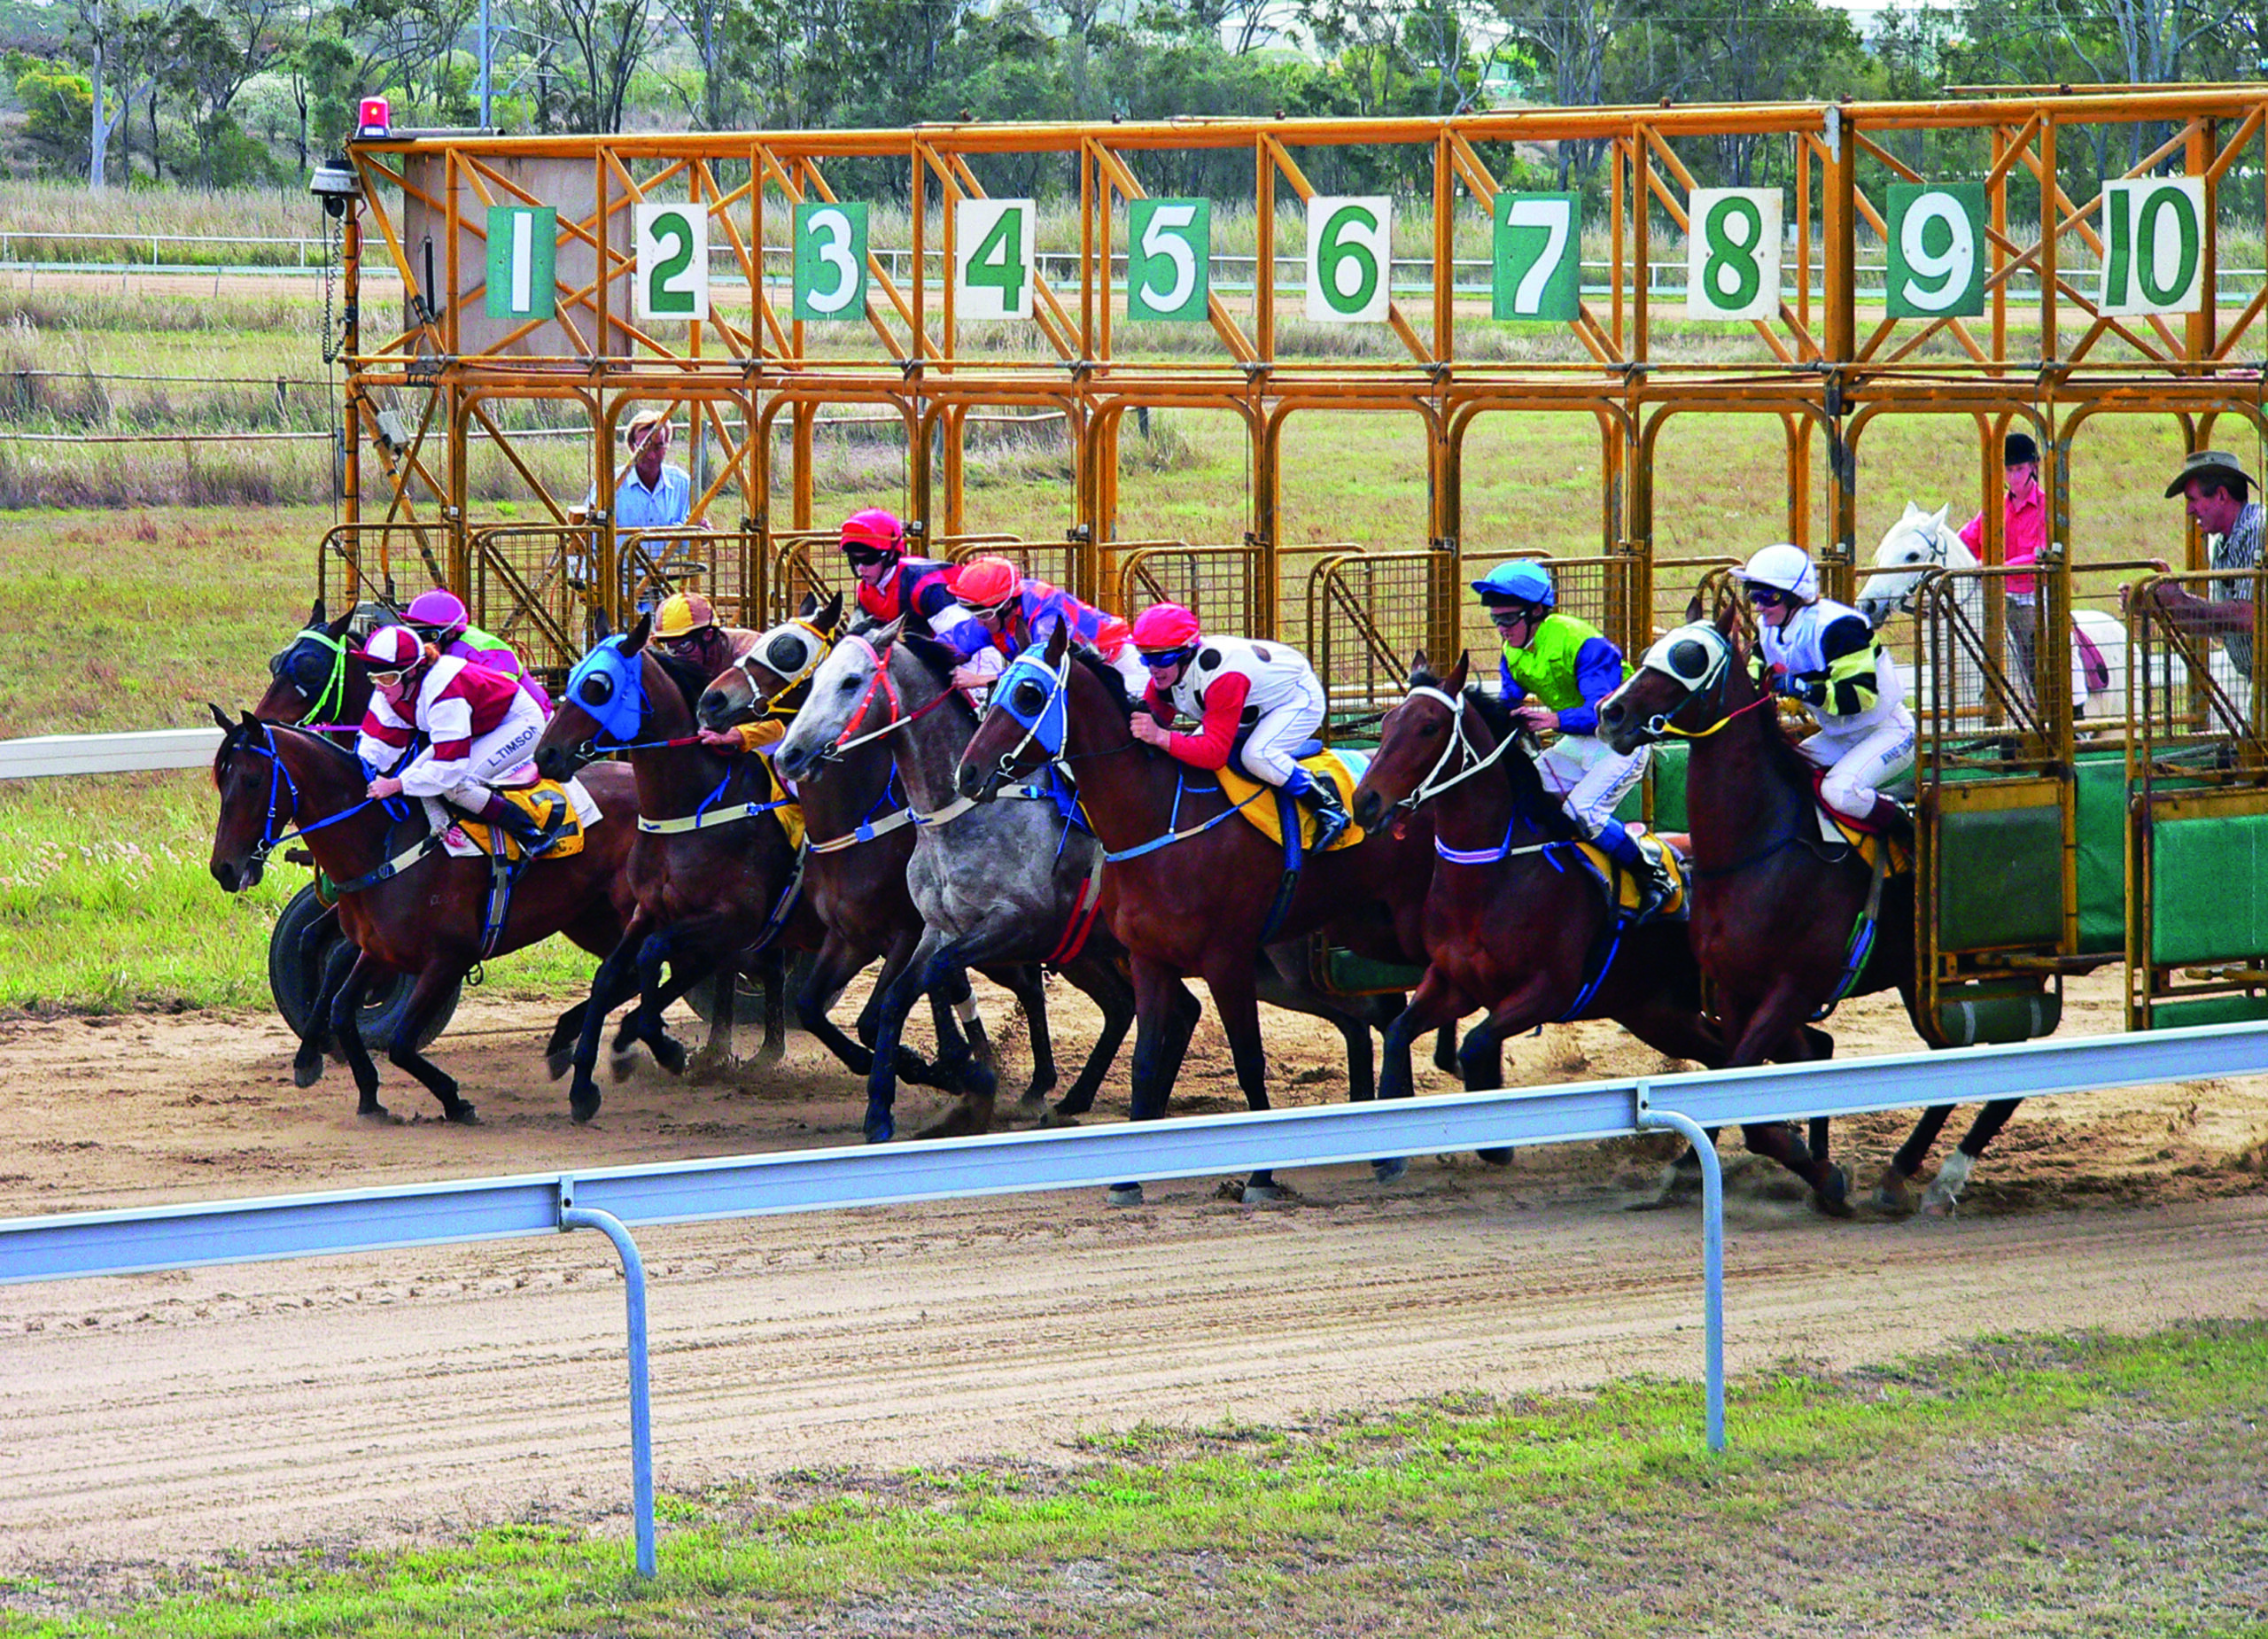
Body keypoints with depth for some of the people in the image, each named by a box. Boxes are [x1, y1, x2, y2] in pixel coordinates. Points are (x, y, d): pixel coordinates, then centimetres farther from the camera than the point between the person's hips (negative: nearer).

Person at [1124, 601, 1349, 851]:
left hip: (1298, 697, -9)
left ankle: (1328, 806, -15)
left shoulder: (1221, 676, -43)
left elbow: (1216, 752, -45)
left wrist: (1160, 737, -54)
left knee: (1256, 755, -34)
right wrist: (1134, 717, -33)